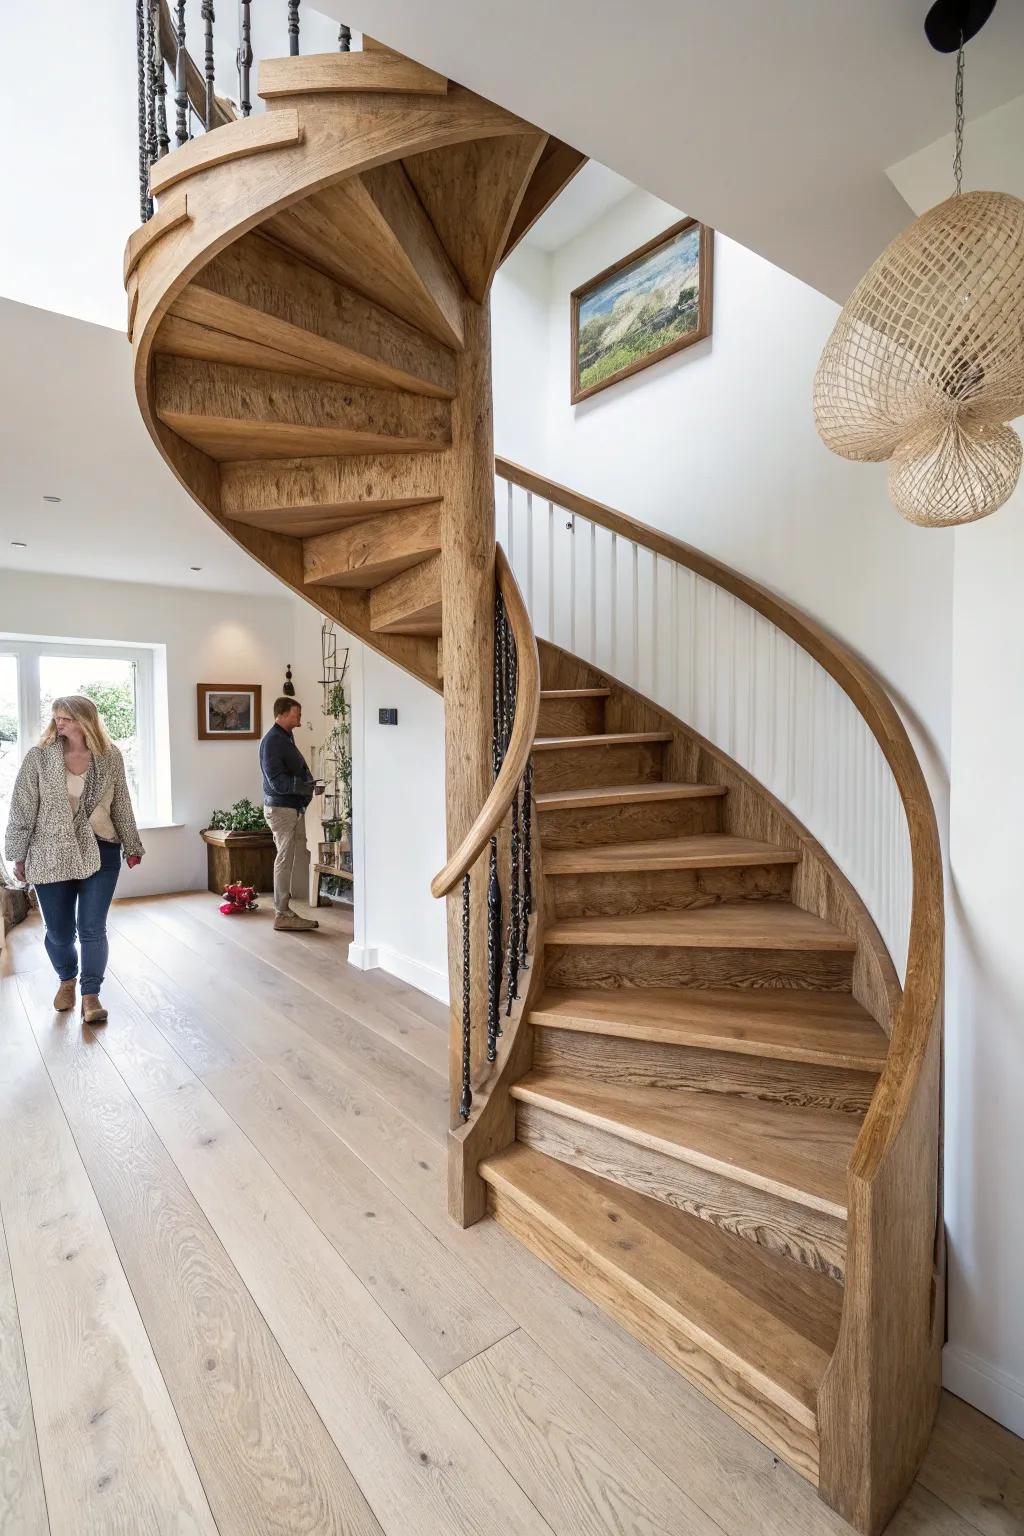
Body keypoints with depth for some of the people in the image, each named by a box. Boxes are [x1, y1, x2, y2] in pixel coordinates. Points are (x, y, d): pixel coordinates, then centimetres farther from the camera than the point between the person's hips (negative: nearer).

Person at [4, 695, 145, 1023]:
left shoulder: (110, 757, -1)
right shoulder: (39, 758, -5)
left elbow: (121, 807, 7)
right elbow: (22, 810, -1)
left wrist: (132, 846, 12)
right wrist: (18, 855, -1)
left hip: (100, 853, 0)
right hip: (51, 856, 0)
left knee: (92, 929, -1)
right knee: (58, 931, 11)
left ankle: (91, 995, 14)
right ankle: (67, 980, 39)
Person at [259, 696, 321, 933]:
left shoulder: (287, 738, 15)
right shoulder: (272, 741, -14)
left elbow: (300, 769, 18)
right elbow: (278, 782, -21)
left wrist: (310, 784, -1)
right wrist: (308, 787, -21)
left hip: (294, 808, 9)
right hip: (280, 808, -9)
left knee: (291, 860, 11)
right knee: (285, 860, -5)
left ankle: (284, 910, 19)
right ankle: (282, 916, 2)